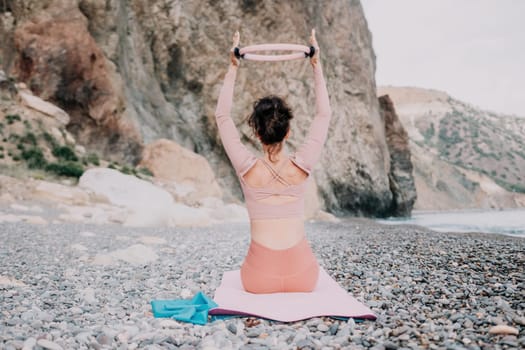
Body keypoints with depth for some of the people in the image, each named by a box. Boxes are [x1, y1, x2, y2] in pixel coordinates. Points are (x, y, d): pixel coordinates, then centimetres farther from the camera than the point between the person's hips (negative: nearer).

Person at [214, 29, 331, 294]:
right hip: (302, 276, 0)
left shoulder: (248, 170, -8)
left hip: (260, 277, 0)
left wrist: (233, 68, 3)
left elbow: (222, 116, 2)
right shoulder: (301, 167, -7)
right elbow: (324, 114, 5)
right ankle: (292, 288, 20)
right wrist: (316, 66, 7)